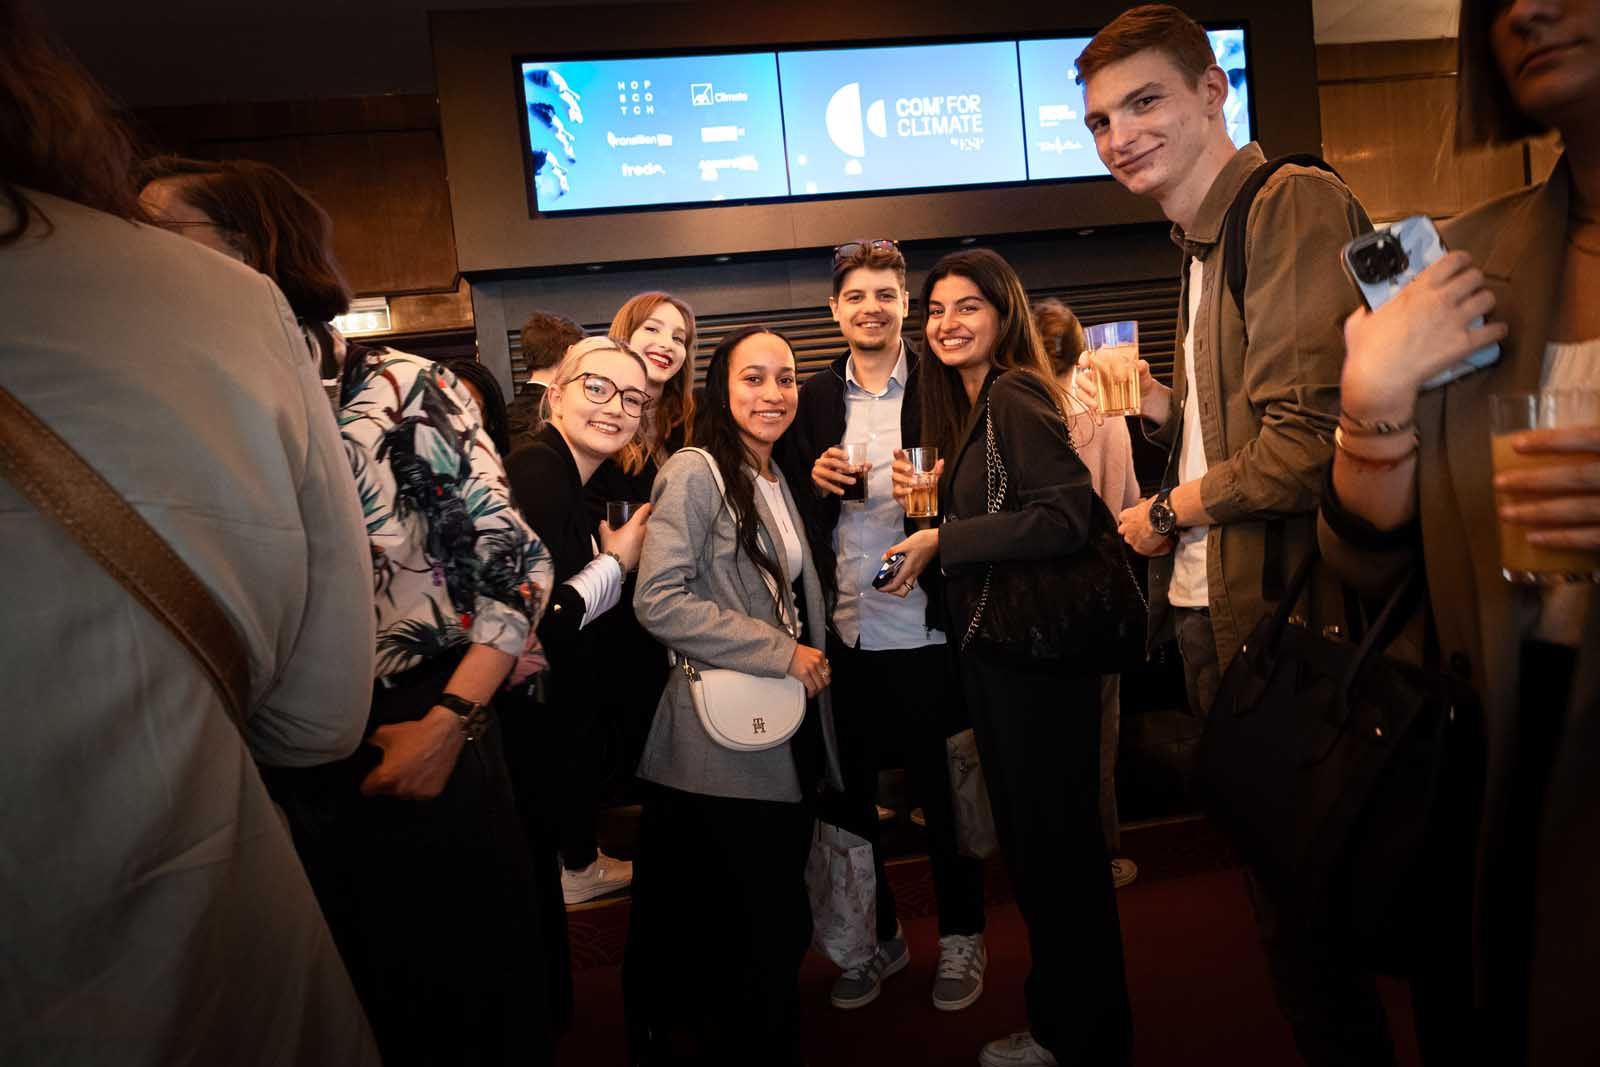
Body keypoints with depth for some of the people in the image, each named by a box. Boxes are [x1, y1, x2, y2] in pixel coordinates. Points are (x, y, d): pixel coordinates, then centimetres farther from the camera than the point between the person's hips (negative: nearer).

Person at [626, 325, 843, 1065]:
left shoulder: (778, 483, 14)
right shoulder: (694, 474, -12)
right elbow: (659, 601, -22)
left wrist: (811, 659, 11)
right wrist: (781, 652, -19)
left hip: (789, 740, 8)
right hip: (728, 748, -8)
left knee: (778, 929, 17)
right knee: (773, 930, 1)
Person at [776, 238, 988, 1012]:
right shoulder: (812, 400, 7)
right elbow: (794, 515, 9)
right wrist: (815, 483, -11)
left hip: (927, 629, -3)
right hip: (843, 634, 3)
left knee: (944, 793, 11)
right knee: (850, 792, 14)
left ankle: (961, 936, 32)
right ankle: (877, 935, 34)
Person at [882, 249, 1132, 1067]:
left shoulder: (1014, 395, -14)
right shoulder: (970, 402, 15)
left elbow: (1065, 515, -23)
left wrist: (942, 543, -19)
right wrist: (927, 502, 5)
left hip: (1036, 652, -10)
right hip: (997, 649, 10)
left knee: (1051, 839, 4)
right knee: (1031, 834, 18)